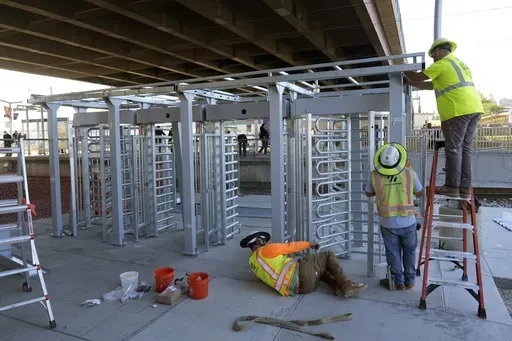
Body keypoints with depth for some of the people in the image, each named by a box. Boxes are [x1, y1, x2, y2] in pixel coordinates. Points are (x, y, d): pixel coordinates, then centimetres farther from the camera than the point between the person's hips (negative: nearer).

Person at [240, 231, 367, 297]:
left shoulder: (252, 262, 21)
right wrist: (309, 244, 17)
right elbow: (291, 246, 3)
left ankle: (339, 287, 6)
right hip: (300, 271, -8)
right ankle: (347, 285, 2)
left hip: (295, 288, 8)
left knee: (320, 270, 31)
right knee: (328, 255, 11)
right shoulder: (266, 250, -2)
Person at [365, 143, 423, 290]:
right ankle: (409, 280, 33)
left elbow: (368, 193, 5)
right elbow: (420, 193, 5)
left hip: (387, 223, 0)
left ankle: (398, 281, 29)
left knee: (393, 253, 16)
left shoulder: (375, 175, -12)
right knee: (409, 251, 21)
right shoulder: (409, 173, -12)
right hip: (408, 222, 1)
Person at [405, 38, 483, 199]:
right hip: (473, 109, 9)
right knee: (465, 148, 8)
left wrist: (405, 71, 17)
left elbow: (419, 77, -2)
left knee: (453, 149, -5)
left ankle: (452, 187, -2)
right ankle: (464, 188, 9)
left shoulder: (442, 64, -3)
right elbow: (433, 85, 28)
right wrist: (410, 83, 29)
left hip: (458, 111, -9)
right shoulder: (459, 63, 27)